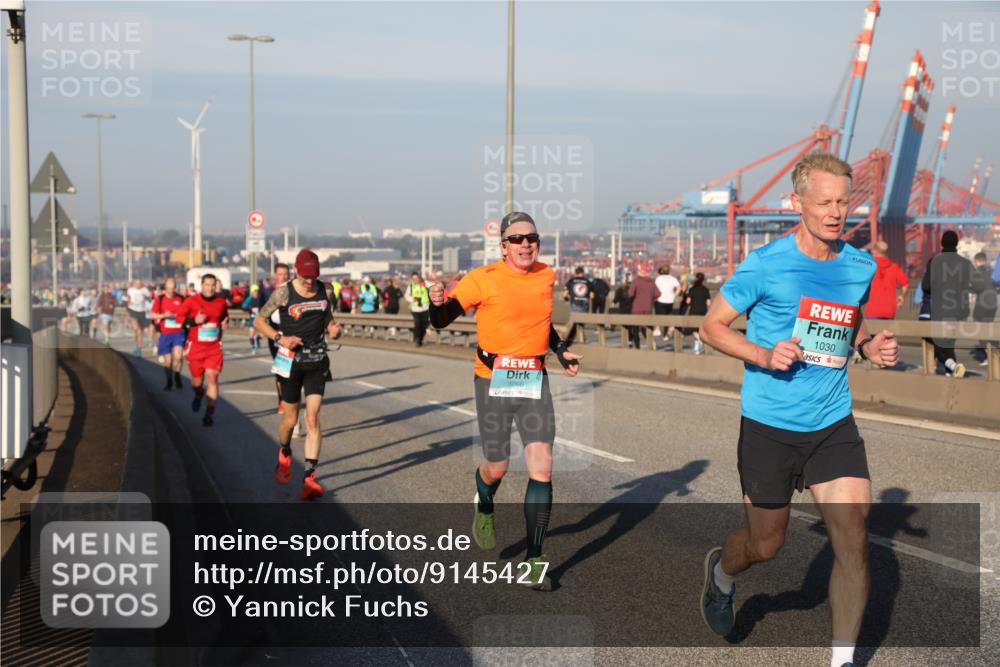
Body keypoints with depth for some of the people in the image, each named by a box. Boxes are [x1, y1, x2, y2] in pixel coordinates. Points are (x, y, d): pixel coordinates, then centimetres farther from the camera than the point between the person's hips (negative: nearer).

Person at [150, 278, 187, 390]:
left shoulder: (181, 299, 3)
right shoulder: (160, 299, 2)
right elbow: (153, 315, 1)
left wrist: (173, 315, -7)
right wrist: (164, 315, -16)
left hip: (179, 333, -1)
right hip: (165, 334, 1)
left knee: (178, 355, -20)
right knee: (167, 360, 5)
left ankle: (177, 376, 4)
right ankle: (169, 382, 24)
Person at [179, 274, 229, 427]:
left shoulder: (221, 302, 4)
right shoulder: (191, 301, -5)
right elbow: (179, 318, -1)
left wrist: (225, 325, -1)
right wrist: (194, 320, -17)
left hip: (214, 347, 1)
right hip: (195, 347, -1)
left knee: (212, 377, -10)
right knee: (197, 380, 9)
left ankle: (210, 412, -4)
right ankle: (198, 395, 45)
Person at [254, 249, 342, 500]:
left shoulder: (326, 291, 0)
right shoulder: (284, 293, -10)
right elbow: (258, 321, -3)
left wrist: (334, 330, -8)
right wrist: (280, 338, -17)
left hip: (317, 361, 2)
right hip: (291, 360, -1)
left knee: (313, 418, -9)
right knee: (291, 419, 7)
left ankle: (309, 478, -11)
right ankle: (284, 454, 41)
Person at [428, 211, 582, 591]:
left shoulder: (547, 277, 6)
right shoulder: (484, 279, -9)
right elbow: (441, 321, -8)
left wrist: (561, 352, 12)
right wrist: (437, 303, -30)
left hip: (535, 381, 3)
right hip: (493, 381, -3)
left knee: (541, 467, -9)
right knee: (497, 468, 6)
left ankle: (534, 560, -2)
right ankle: (484, 507, 45)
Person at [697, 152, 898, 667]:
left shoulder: (861, 267, 2)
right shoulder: (766, 264, -12)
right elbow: (712, 326, -4)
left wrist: (873, 347, -2)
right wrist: (765, 356, -20)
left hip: (834, 424, 3)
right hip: (770, 425, -3)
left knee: (853, 541, -9)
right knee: (765, 544, 11)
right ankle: (722, 572, 47)